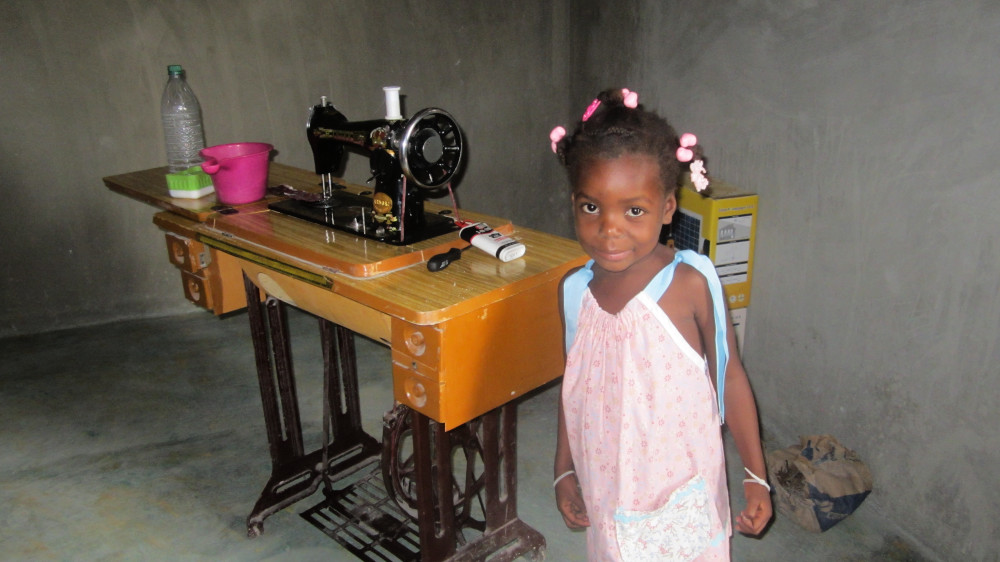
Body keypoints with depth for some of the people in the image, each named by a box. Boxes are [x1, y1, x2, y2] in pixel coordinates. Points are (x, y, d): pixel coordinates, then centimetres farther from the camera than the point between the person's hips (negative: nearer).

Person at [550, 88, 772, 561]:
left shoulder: (690, 283, -19)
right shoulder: (576, 291, -6)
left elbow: (729, 378, -9)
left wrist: (755, 476, -5)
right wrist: (564, 471, 11)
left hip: (680, 497, -3)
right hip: (606, 495, 4)